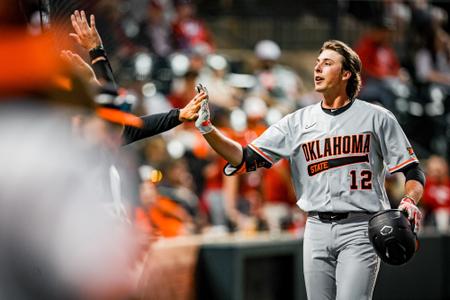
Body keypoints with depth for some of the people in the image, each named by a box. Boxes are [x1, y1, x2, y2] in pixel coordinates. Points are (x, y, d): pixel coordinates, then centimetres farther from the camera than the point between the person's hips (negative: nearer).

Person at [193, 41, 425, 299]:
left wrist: (410, 202, -18)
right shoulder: (298, 122, 10)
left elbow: (413, 171, 3)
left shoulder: (377, 118, 3)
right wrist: (207, 128, -8)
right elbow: (246, 159, 5)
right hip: (317, 229, 4)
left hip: (360, 228, -4)